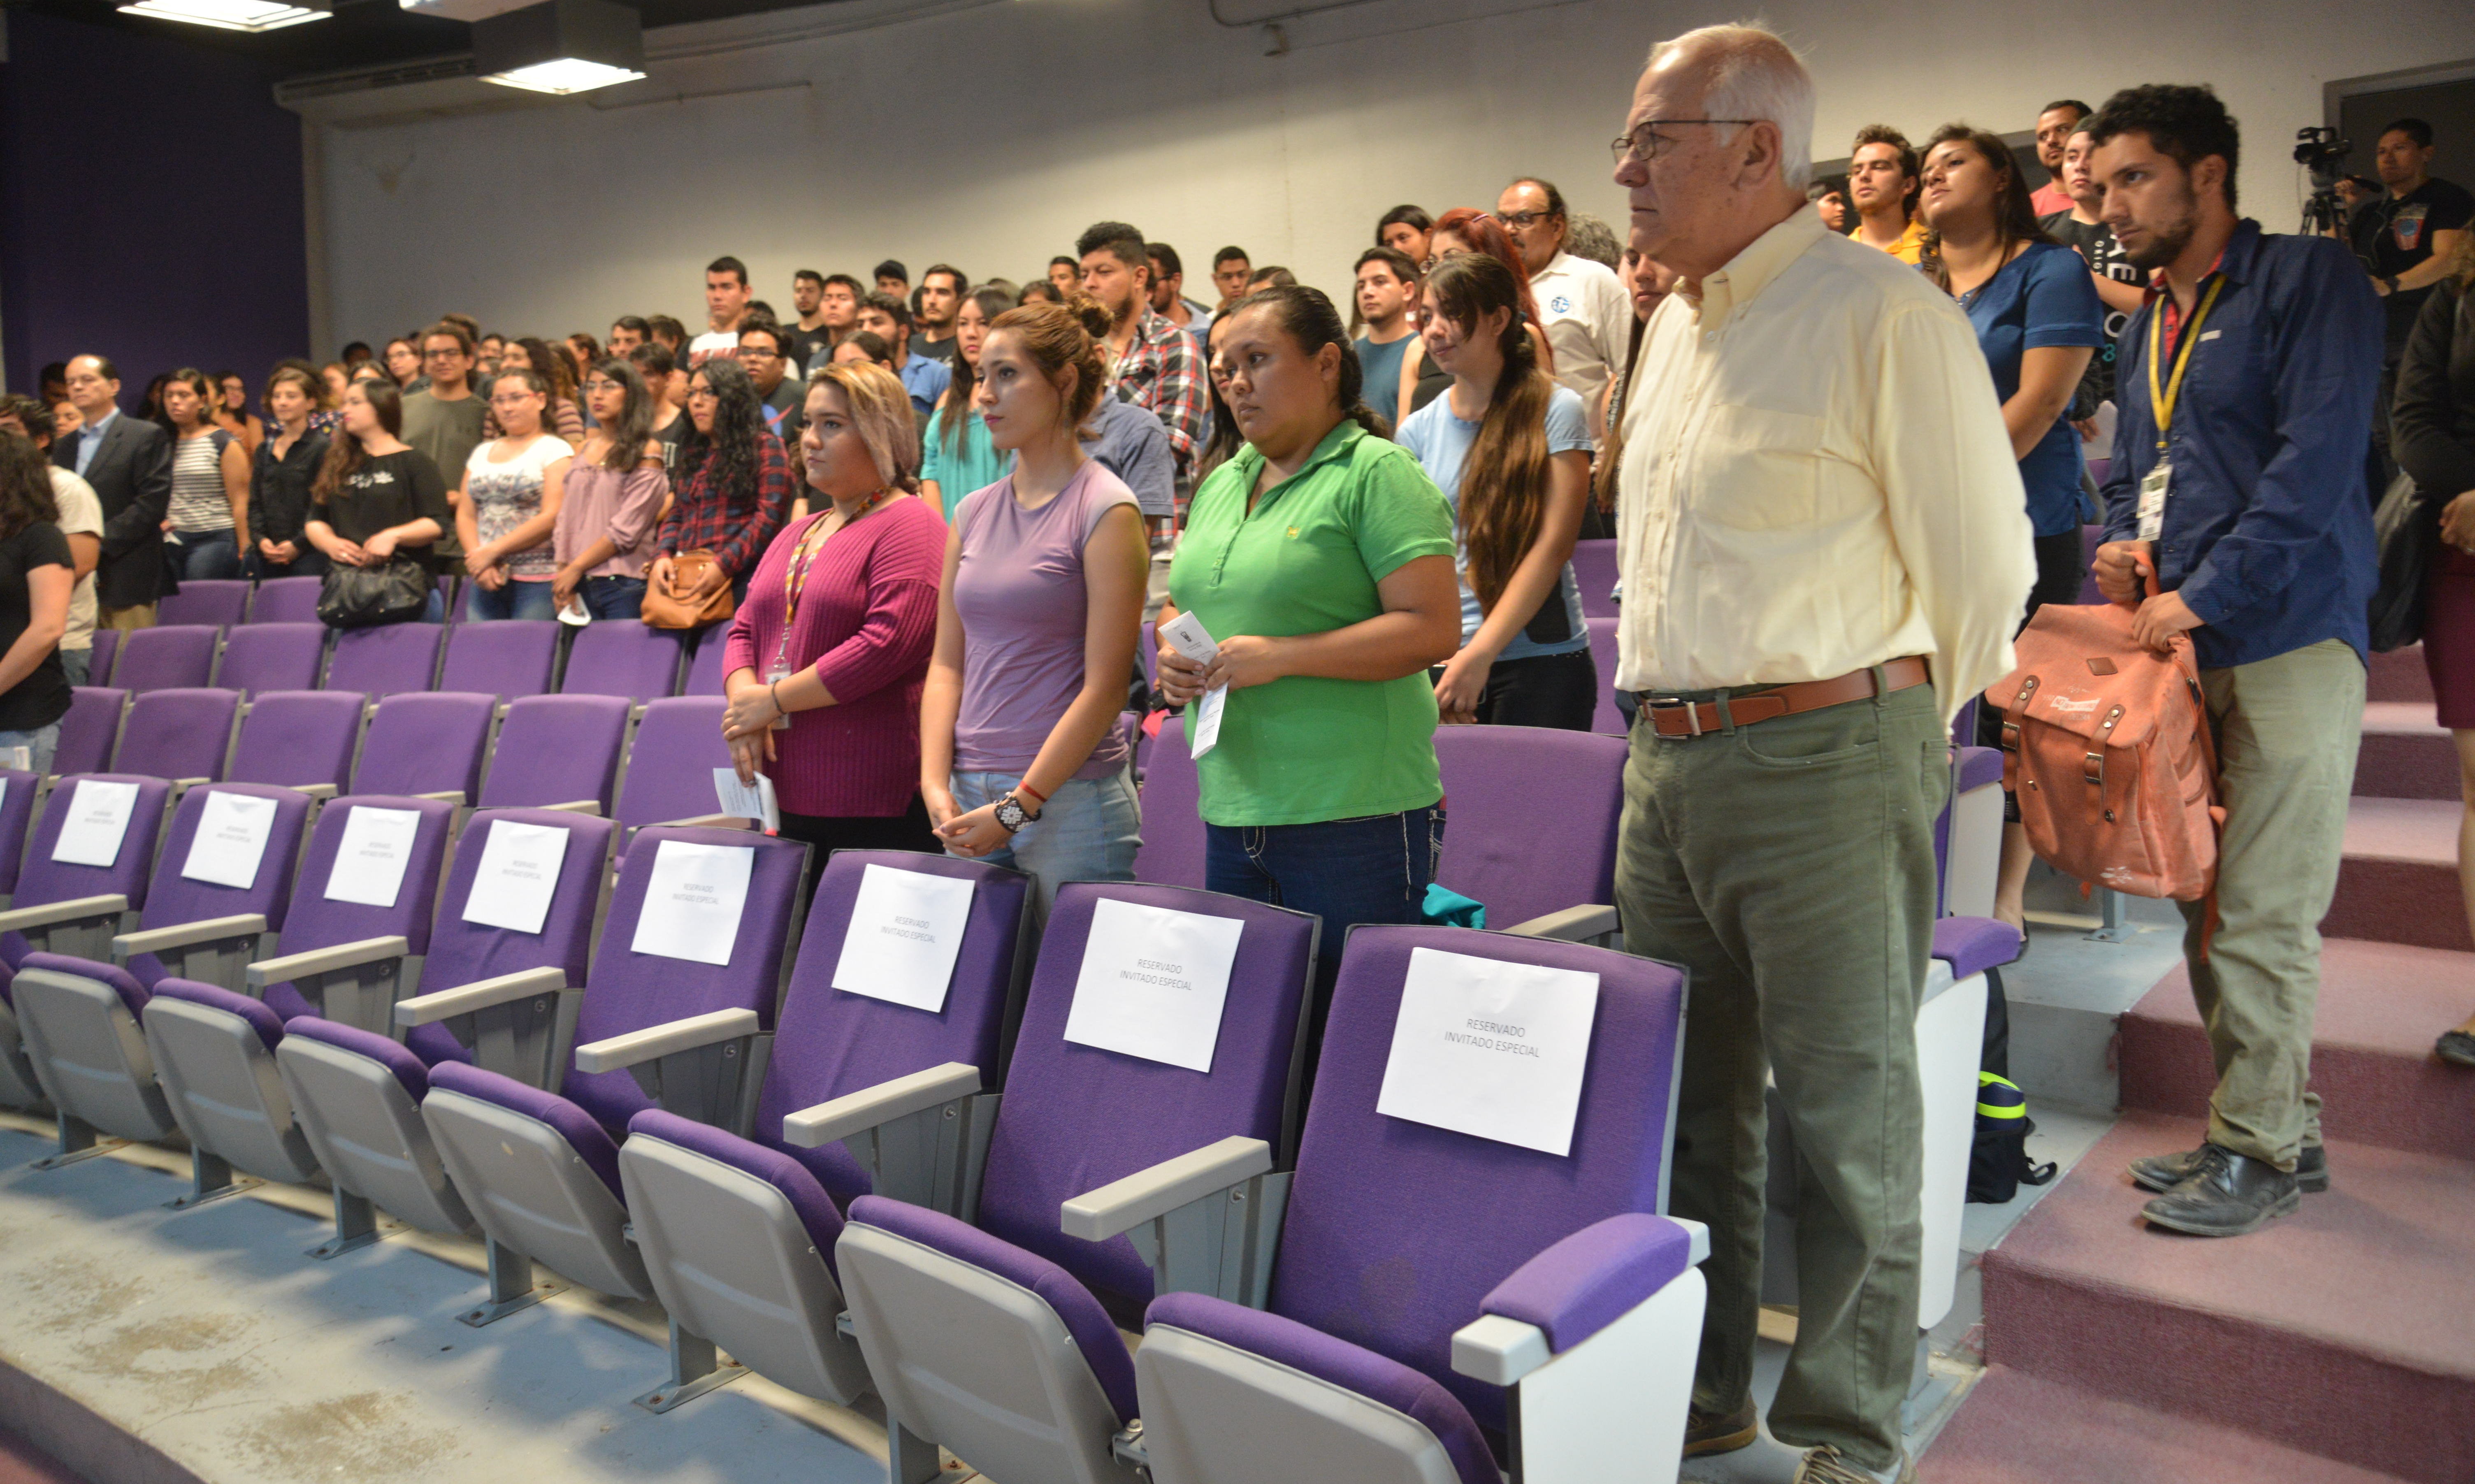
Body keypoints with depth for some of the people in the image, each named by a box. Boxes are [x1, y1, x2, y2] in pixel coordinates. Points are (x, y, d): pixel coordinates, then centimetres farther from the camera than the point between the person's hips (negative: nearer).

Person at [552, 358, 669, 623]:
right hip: (577, 587, 5)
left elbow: (626, 529, -9)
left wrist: (576, 568, -7)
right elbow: (565, 520, 14)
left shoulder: (646, 452, -3)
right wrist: (563, 579, 2)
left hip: (624, 585, -5)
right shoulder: (583, 452, 16)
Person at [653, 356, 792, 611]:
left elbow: (770, 516, -9)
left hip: (738, 583, -6)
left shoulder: (764, 447, 1)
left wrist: (724, 566, -17)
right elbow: (676, 515, 23)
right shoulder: (693, 454, 22)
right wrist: (662, 556, 2)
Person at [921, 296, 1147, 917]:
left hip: (1071, 801, -6)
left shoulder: (1106, 510, -7)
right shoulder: (974, 511, 11)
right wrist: (936, 785, -2)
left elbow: (1104, 687, -12)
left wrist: (1018, 807, -13)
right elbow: (947, 663, 11)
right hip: (968, 797, 6)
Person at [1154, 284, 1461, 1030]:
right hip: (1231, 811, 7)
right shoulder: (1220, 485, 17)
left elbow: (1433, 627, -15)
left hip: (1354, 815, -7)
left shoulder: (1377, 473, -6)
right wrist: (1171, 654, 3)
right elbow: (1178, 605, 26)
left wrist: (1280, 656, -19)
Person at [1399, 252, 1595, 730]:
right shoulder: (1419, 430, 10)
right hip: (1441, 661, 3)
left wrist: (1480, 655, -15)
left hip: (1543, 661, -3)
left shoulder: (1557, 411, -2)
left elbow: (1552, 546, -9)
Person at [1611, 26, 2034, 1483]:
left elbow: (1982, 565, -7)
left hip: (1826, 761, -8)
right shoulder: (1678, 323, 16)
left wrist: (1899, 739, 3)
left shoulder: (1881, 312, -9)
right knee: (1689, 1100, 15)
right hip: (1670, 760, 8)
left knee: (1850, 1117, 2)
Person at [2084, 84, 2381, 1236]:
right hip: (2181, 646, 8)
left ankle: (2259, 1149, 8)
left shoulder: (2309, 280, -4)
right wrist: (2122, 548, 4)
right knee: (2206, 903, 10)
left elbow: (2318, 462, -15)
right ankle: (2279, 1125, 23)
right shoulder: (2147, 324, 19)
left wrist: (2202, 596, -18)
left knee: (2261, 913, -5)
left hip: (2285, 642, -7)